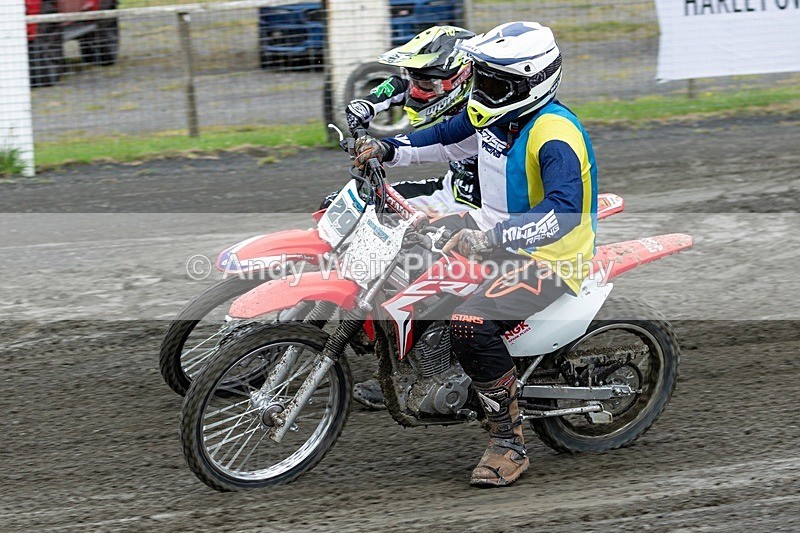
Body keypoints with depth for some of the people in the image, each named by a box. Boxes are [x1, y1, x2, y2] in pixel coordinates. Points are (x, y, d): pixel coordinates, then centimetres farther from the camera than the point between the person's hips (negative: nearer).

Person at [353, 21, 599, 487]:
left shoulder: (555, 135, -26)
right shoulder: (493, 113, 2)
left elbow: (563, 213, -38)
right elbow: (446, 138, 19)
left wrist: (493, 237, -46)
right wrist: (387, 149, 2)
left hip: (549, 258, -10)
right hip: (496, 233, 10)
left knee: (471, 326, -32)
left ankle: (510, 443, -20)